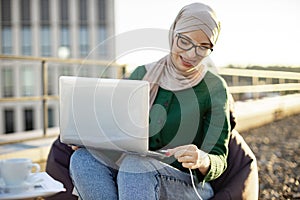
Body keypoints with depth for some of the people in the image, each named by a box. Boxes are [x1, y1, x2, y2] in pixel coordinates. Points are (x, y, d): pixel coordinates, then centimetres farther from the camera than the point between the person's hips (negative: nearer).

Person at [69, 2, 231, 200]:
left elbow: (219, 162, -6)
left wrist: (202, 160, -30)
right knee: (83, 159, -25)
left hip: (188, 184, -3)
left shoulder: (214, 88, -4)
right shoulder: (143, 74, 6)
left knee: (135, 164, -35)